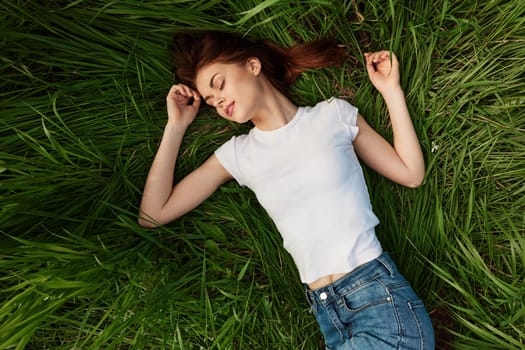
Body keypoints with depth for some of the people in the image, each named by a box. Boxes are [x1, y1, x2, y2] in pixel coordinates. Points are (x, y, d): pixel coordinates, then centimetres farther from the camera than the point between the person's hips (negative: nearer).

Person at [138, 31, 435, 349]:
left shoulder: (333, 115, 4)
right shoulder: (238, 154, 9)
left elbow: (411, 174, 8)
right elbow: (152, 215, 7)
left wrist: (392, 92, 3)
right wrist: (176, 126, 6)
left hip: (381, 299, -2)